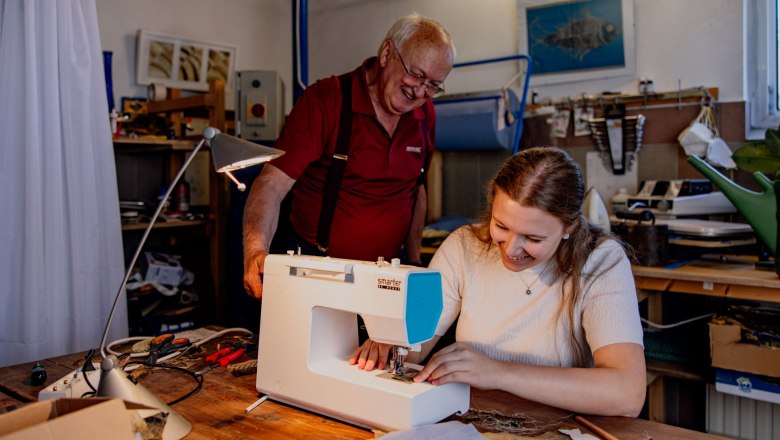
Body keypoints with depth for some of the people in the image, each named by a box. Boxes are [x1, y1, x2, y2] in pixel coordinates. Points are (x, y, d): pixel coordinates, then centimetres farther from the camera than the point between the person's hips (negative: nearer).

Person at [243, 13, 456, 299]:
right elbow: (273, 182, -22)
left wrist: (414, 258, 15)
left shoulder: (425, 115, 2)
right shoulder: (325, 101, -14)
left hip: (387, 273, 5)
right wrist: (256, 249, -38)